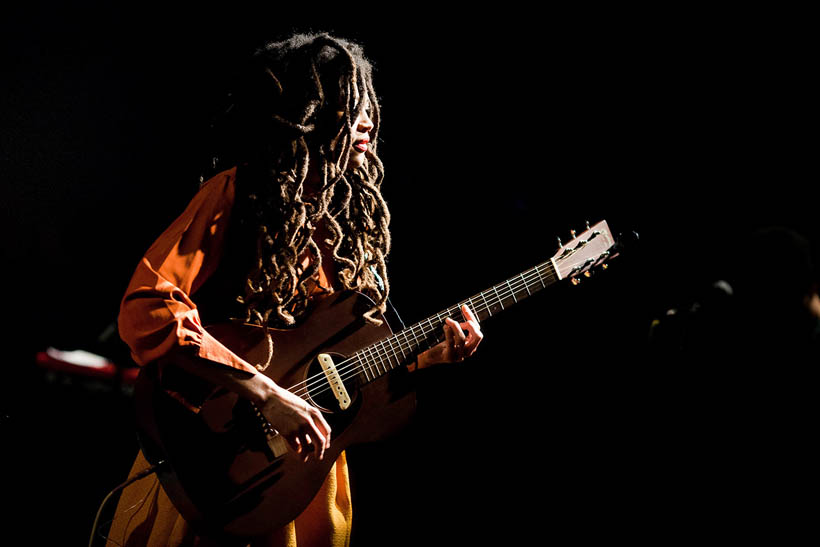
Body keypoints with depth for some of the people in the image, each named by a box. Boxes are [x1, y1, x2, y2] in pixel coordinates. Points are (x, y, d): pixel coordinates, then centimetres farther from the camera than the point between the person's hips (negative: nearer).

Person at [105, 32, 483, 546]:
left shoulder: (353, 214, 7)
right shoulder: (236, 195, -14)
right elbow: (144, 311, -26)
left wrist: (427, 354, -7)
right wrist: (269, 395, -29)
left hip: (309, 455, 6)